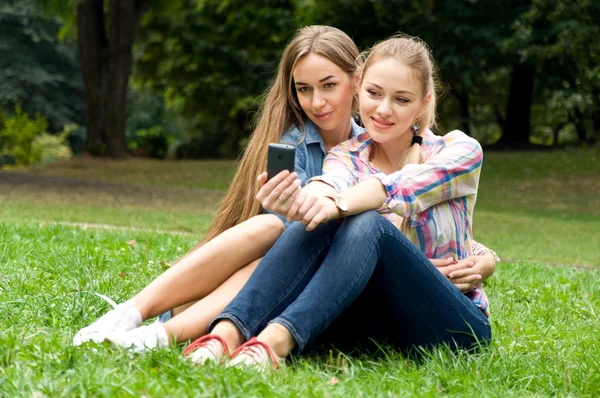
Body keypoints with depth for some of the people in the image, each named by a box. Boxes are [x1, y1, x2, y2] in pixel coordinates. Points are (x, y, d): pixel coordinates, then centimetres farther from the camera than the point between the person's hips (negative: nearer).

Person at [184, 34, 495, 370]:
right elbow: (335, 182, -20)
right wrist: (315, 194, -46)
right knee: (318, 221, -26)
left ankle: (277, 340, -51)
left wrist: (338, 204, -45)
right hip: (376, 317, 3)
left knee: (368, 225, -31)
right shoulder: (347, 157, 6)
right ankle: (228, 332, -43)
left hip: (456, 325, -2)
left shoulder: (460, 151, -2)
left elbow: (401, 185, -25)